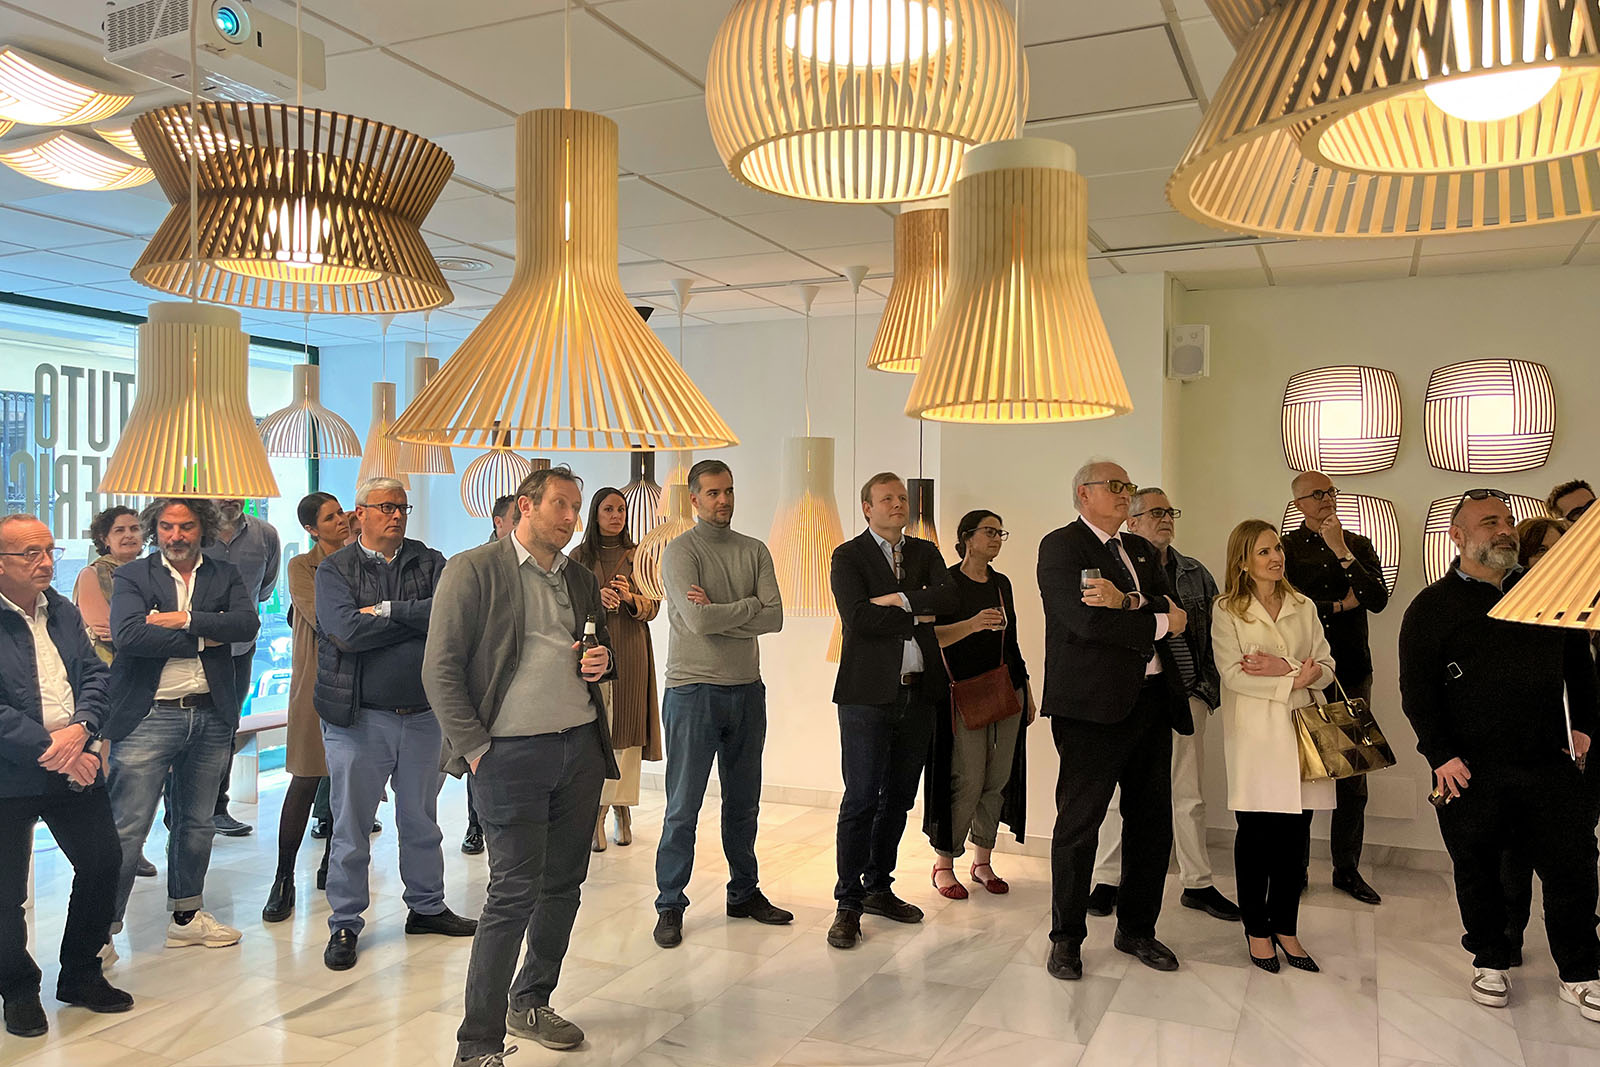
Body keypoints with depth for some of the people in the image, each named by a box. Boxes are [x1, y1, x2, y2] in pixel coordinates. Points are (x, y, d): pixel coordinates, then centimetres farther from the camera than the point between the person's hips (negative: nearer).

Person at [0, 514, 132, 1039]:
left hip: (75, 769, 6)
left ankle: (80, 974, 29)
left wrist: (80, 729, -13)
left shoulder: (64, 613, 9)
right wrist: (48, 748, -19)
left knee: (103, 864, 10)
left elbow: (96, 676, 5)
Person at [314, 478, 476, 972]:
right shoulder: (334, 569, -2)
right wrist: (418, 619, -12)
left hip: (423, 713, 3)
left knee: (421, 819, 16)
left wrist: (385, 610, -14)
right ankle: (344, 925, 20)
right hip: (359, 716, -3)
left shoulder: (429, 562, 6)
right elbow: (346, 631, -18)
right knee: (351, 825, 5)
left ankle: (427, 907, 32)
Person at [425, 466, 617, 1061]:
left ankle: (530, 1003, 33)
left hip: (581, 746, 6)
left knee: (564, 884, 13)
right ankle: (478, 1045, 6)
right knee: (515, 893, -7)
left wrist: (602, 664, 3)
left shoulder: (581, 581, 16)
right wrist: (475, 749, -12)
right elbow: (440, 670, -8)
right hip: (512, 752, -6)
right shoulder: (474, 571, -4)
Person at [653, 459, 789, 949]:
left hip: (747, 689, 5)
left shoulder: (755, 551, 8)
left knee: (744, 803, 16)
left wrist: (720, 613, -14)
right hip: (694, 690, -5)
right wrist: (749, 605, -8)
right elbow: (697, 621, -20)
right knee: (684, 807, 1)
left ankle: (745, 894, 30)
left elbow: (774, 618, -4)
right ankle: (670, 906, 13)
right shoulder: (681, 551, -7)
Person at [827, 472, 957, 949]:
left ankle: (878, 887, 28)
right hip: (869, 695, -5)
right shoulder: (848, 556, -1)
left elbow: (952, 598, -5)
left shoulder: (925, 552, 13)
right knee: (861, 800, -4)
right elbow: (858, 619, -16)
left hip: (918, 694, 5)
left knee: (898, 798, 14)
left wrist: (898, 600, -15)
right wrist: (919, 615, -9)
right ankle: (848, 904, 7)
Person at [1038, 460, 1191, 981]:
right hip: (1093, 703, -7)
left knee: (1152, 821, 12)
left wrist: (1125, 602, -16)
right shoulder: (1060, 546, -5)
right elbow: (1086, 621, -18)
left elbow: (1172, 609, 4)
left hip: (1152, 700, 7)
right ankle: (1066, 938, 15)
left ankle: (1136, 928, 29)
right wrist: (1158, 622, -6)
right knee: (1078, 823, 1)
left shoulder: (1140, 549, 19)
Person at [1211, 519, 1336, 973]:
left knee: (1296, 836, 6)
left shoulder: (1303, 607, 12)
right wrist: (1294, 678, -14)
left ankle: (1285, 927, 20)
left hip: (1302, 731, 4)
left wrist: (1285, 669, -11)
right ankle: (1256, 929, 16)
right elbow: (1233, 673, -10)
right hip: (1255, 735, -3)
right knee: (1256, 834, 2)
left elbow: (1326, 667, 7)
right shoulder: (1227, 610, 0)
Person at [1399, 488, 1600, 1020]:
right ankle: (1490, 963, 26)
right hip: (1471, 771, -3)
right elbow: (1416, 690, -5)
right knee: (1478, 871, 9)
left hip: (1550, 763, 3)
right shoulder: (1433, 607, -3)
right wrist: (1440, 755, -11)